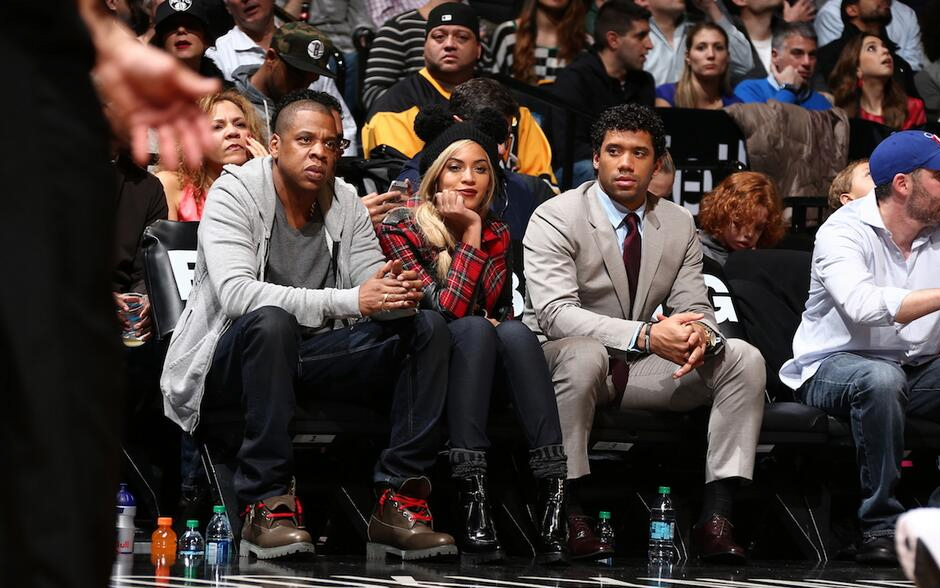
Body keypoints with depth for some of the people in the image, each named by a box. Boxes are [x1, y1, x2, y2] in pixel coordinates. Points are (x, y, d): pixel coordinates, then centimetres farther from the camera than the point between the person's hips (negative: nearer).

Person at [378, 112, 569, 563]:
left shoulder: (497, 233, 9)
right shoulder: (401, 229, -7)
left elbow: (500, 311, 1)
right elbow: (447, 309, -17)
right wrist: (470, 235, -17)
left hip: (485, 376, 4)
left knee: (515, 332, -28)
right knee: (474, 328, -32)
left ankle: (554, 491, -41)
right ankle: (470, 496, -42)